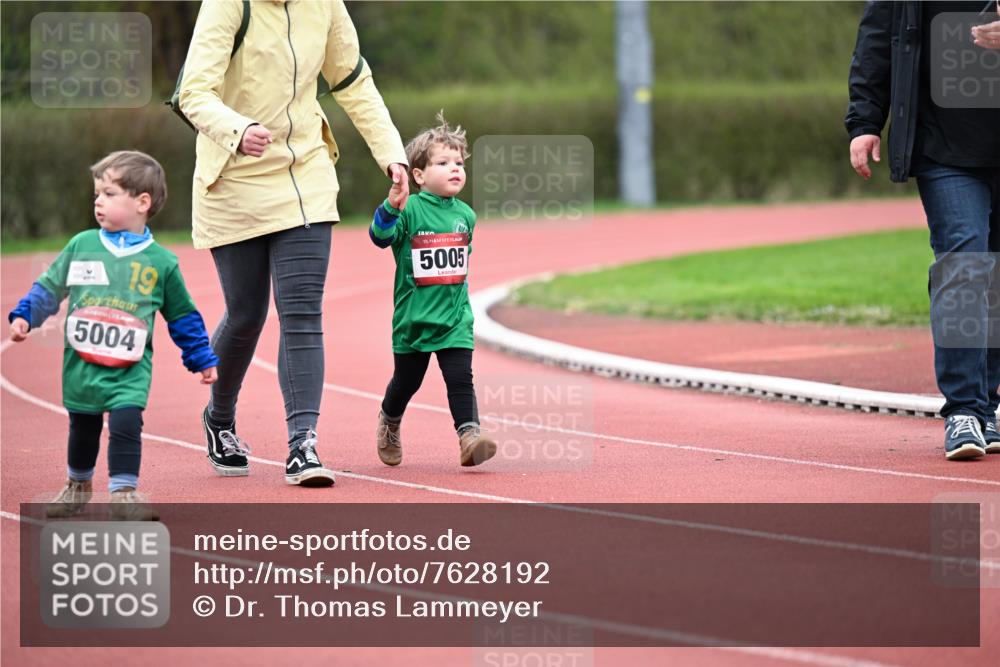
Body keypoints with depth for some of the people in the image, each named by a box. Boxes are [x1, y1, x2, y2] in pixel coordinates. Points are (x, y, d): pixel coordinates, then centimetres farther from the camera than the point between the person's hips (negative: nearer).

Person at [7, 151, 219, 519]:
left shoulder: (161, 262, -1)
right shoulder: (81, 245, 2)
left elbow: (182, 316, 9)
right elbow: (49, 287, 10)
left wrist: (202, 359, 11)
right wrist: (24, 316, -3)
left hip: (130, 368, -2)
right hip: (81, 364, 2)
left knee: (126, 423, -18)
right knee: (83, 429, 15)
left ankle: (123, 492, -11)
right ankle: (77, 486, 35)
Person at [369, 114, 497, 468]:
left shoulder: (465, 214, 6)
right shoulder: (410, 209, -11)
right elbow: (381, 237, -26)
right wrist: (391, 207, -42)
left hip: (455, 318, 3)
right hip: (414, 317, -3)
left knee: (461, 379, -11)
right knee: (406, 381, 14)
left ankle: (469, 436, -17)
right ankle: (389, 423, 40)